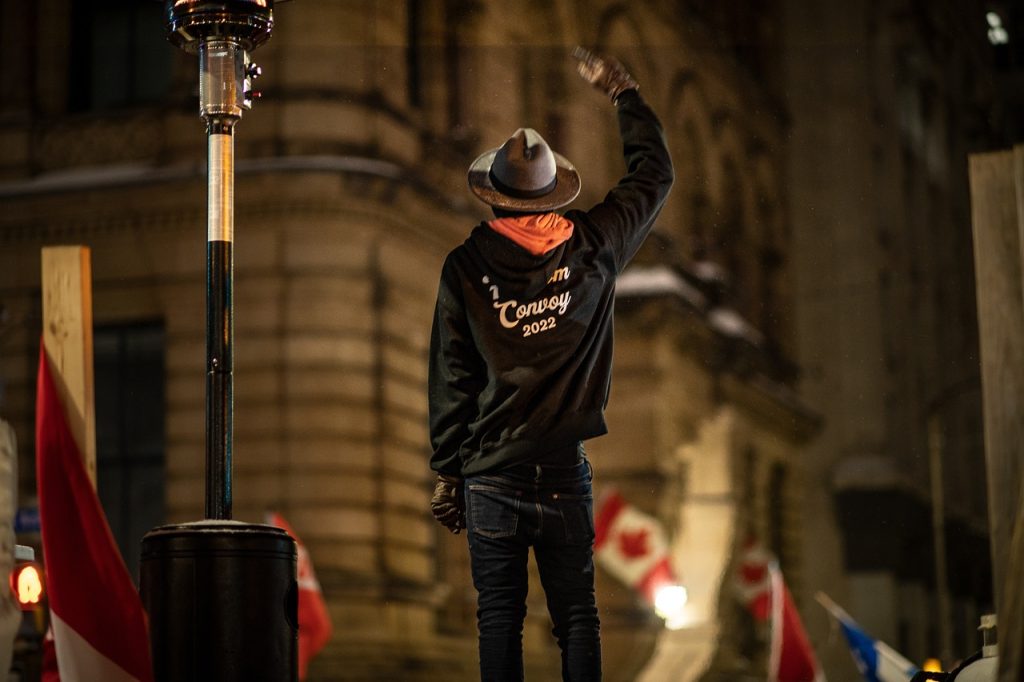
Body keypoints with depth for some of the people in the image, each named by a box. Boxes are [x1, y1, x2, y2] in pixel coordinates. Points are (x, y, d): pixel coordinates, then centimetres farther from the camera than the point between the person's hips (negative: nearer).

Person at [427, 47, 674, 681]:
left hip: (491, 474, -1)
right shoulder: (591, 246, 1)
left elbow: (450, 378, -1)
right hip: (567, 470, 1)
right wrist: (623, 92, 29)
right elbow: (654, 174, 17)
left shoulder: (465, 265, -2)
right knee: (577, 615, 5)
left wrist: (447, 472, 6)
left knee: (499, 617, 2)